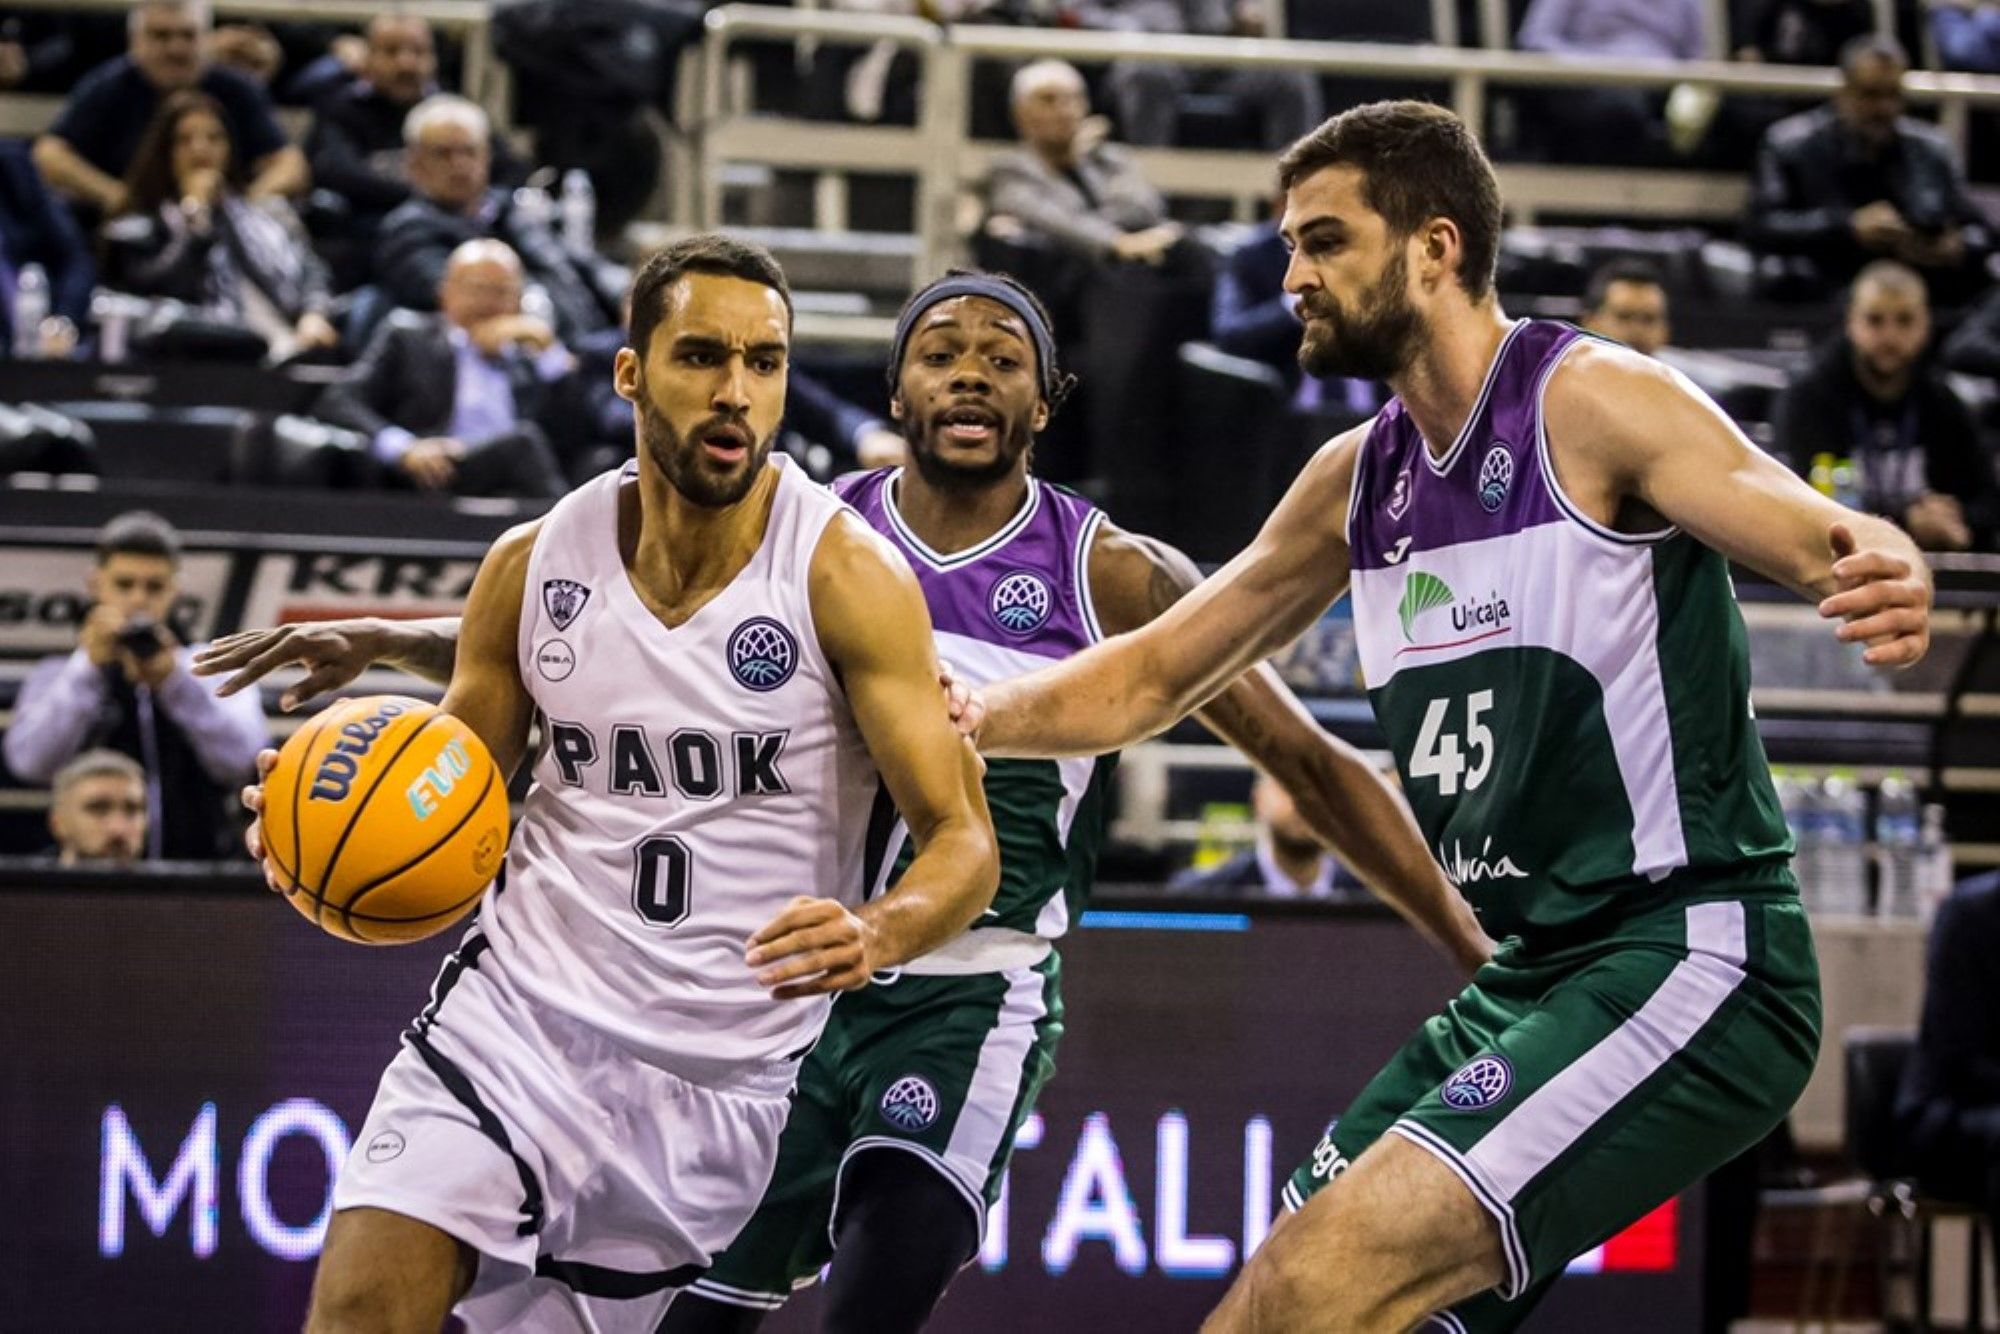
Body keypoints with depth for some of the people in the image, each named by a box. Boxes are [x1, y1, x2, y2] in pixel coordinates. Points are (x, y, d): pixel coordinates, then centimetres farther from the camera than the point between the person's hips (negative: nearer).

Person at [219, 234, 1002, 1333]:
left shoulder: (844, 575, -9)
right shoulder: (533, 564, 1)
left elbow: (964, 841, -11)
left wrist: (876, 934, -33)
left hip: (723, 1071, -1)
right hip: (519, 1007, 2)